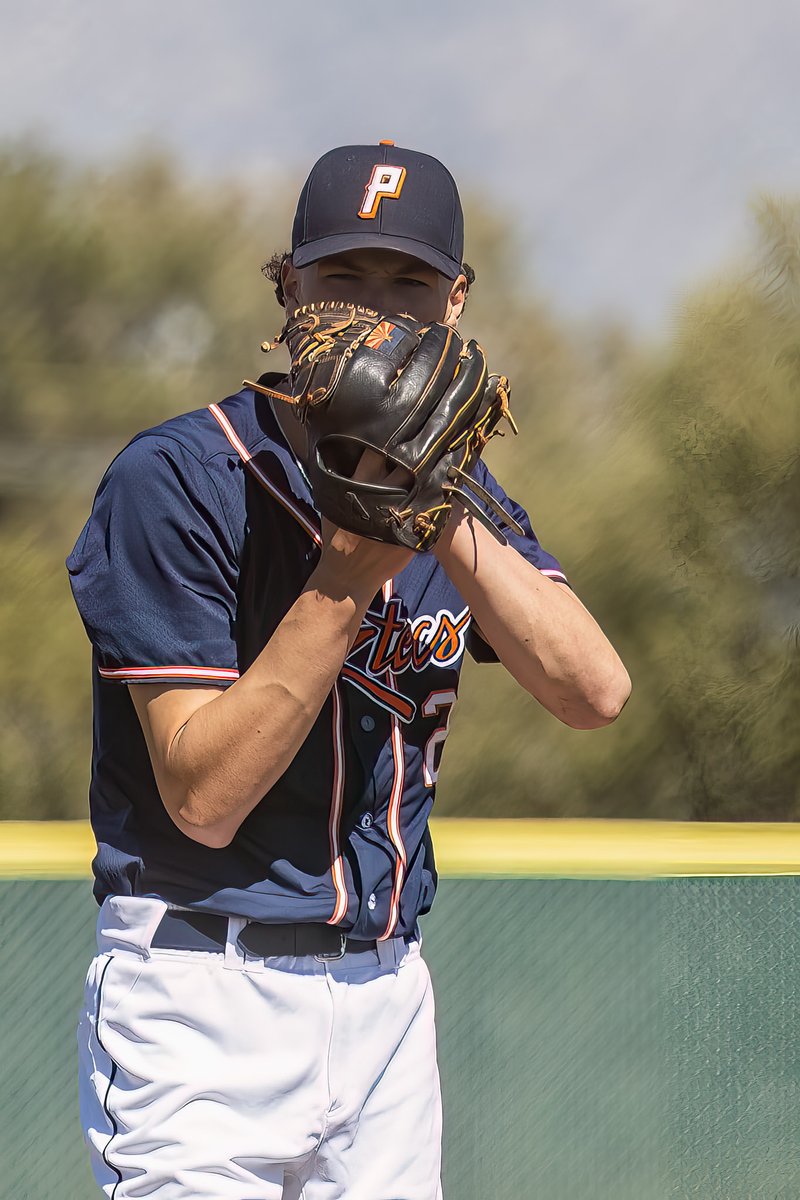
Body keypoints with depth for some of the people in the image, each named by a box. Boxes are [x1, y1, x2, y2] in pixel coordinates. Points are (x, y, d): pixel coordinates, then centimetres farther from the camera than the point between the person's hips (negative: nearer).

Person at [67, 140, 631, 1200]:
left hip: (386, 987, 6)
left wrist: (442, 514, -18)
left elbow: (594, 693, -8)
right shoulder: (176, 479, -11)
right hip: (205, 994, -5)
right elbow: (203, 797, -17)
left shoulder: (459, 493, 9)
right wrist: (353, 570, -23)